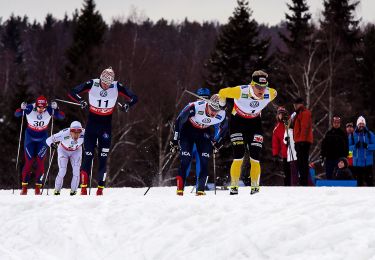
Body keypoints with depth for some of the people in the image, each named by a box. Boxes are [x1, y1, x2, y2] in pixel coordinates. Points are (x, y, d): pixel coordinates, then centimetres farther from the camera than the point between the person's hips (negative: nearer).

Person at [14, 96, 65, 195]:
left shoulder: (49, 110, -21)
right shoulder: (29, 108, -24)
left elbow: (62, 117, -21)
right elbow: (16, 114, -22)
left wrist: (56, 109, -40)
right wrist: (22, 109, -44)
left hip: (42, 138, 1)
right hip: (30, 137, -1)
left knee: (40, 162, -5)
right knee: (29, 161, -3)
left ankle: (38, 187, 2)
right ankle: (24, 187, 6)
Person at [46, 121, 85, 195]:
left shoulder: (84, 133, -34)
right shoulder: (64, 134, -39)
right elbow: (49, 140, -33)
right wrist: (52, 144, -53)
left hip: (76, 151, 2)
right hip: (63, 150, -2)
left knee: (76, 171, -12)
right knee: (62, 171, -12)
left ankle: (73, 190, 9)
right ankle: (57, 189, 12)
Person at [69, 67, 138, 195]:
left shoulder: (117, 87, -10)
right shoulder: (92, 84, -12)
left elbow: (134, 98, -2)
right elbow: (72, 92, -7)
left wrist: (127, 105, -20)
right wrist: (81, 101, -23)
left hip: (106, 125, 0)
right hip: (92, 123, 0)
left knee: (103, 157, -3)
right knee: (88, 155, -5)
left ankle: (100, 189, 0)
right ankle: (83, 188, -4)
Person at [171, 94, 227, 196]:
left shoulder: (221, 115, -23)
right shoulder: (195, 107, -35)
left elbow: (223, 128, 2)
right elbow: (179, 120, -20)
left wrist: (217, 143, 4)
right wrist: (175, 139, -14)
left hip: (204, 133, 3)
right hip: (188, 129, -3)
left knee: (204, 161, -9)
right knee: (185, 160, -14)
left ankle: (200, 189, -2)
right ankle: (180, 188, -9)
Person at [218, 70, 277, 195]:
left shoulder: (270, 94, -21)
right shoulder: (240, 91, -31)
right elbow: (222, 93, -13)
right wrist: (222, 105, 6)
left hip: (255, 123, 3)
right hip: (237, 122, -3)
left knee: (255, 158, -6)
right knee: (238, 157, -13)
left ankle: (255, 187, 6)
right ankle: (234, 186, -2)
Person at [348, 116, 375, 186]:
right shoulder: (352, 135, 6)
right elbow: (349, 147, 3)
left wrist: (367, 146, -19)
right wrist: (355, 146, -16)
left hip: (368, 162, -1)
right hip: (357, 162, 1)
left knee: (369, 180, -5)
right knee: (359, 180, 5)